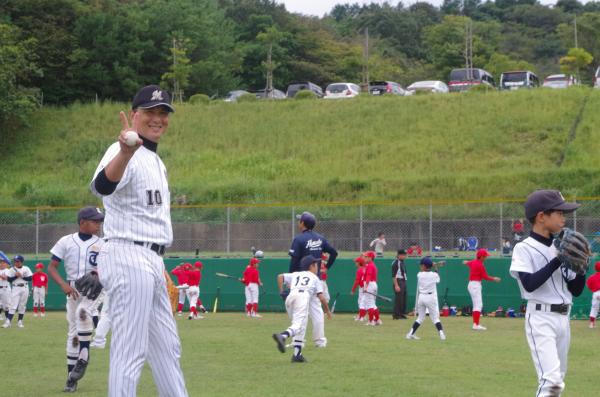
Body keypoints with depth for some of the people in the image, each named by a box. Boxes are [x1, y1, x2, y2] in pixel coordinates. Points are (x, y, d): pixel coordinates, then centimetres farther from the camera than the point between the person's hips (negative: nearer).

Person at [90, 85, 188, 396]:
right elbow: (102, 186, -37)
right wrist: (124, 153, -57)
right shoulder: (123, 152, -13)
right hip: (129, 258, -10)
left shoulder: (155, 160, 18)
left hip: (151, 262, 10)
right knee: (130, 351, -10)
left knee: (167, 347, 17)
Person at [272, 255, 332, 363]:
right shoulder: (315, 278, 25)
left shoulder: (295, 274, 34)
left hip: (290, 297, 5)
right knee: (299, 325, -17)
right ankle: (282, 336, -47)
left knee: (298, 325, 16)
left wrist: (281, 291, 17)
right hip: (303, 297, -5)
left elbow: (280, 276, 18)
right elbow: (321, 297, 17)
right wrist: (327, 310, 28)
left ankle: (297, 354, 7)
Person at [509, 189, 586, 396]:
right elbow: (529, 284, -20)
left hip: (563, 318, 7)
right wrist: (558, 261, -18)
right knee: (552, 380, -20)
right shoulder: (524, 248, -6)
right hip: (541, 319, -7)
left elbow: (576, 290, 13)